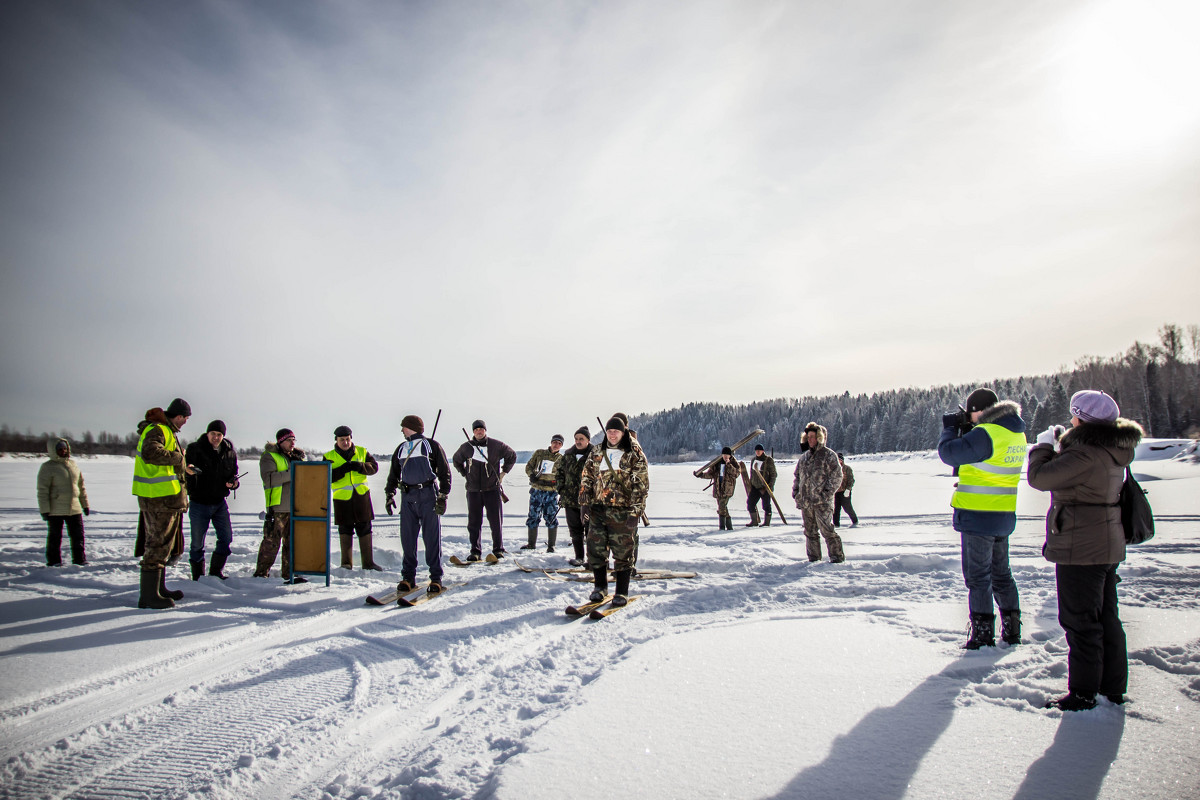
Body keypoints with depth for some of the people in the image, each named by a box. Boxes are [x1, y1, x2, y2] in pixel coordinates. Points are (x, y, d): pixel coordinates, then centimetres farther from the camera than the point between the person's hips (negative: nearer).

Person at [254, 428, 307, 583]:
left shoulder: (296, 456, 19)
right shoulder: (269, 456, -2)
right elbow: (268, 478, -17)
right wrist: (291, 474, -22)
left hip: (296, 506, 6)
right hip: (278, 507, -6)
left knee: (293, 541, 7)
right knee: (271, 542, -2)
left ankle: (290, 573, 12)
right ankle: (261, 573, 10)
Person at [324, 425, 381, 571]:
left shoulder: (362, 452, 8)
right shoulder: (329, 457, 3)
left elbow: (374, 466, 2)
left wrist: (360, 466, -16)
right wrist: (342, 469, -21)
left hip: (362, 495, 1)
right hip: (342, 498, -1)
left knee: (364, 529, 5)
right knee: (345, 531, 5)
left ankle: (368, 562, 12)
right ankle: (346, 563, 14)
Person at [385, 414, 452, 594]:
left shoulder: (431, 445, 2)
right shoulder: (401, 448, 18)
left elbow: (444, 472, 0)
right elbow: (394, 474, 24)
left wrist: (443, 497, -7)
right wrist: (390, 495, 13)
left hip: (428, 496, -5)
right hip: (407, 498, 5)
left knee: (432, 537, -3)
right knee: (407, 537, 3)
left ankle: (436, 577, 3)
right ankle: (408, 577, 13)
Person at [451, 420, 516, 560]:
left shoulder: (496, 445, 0)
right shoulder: (466, 447, 4)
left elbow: (512, 456, 14)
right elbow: (456, 461, 24)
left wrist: (503, 472, 9)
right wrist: (465, 474, 13)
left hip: (492, 489, -1)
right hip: (473, 491, 1)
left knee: (496, 521, 0)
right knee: (474, 522, 3)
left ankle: (498, 549, 11)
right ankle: (475, 551, 11)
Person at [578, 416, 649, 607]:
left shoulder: (634, 455, -2)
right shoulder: (596, 453, 11)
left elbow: (641, 485, -6)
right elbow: (586, 478, 15)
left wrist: (635, 511, -13)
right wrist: (584, 503, 5)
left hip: (622, 511, -4)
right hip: (597, 509, 4)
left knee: (623, 552, 1)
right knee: (595, 549, 6)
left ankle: (622, 592, 14)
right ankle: (601, 587, 24)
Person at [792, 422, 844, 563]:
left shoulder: (829, 455, -3)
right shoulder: (803, 457, 16)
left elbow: (836, 476, -8)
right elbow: (797, 476, 24)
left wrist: (827, 493, -15)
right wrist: (795, 492, 12)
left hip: (822, 502, -6)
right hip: (805, 502, 7)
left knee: (827, 530, -10)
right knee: (810, 532, 11)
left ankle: (837, 557, 0)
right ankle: (814, 559, 19)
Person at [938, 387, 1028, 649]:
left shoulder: (985, 434, -21)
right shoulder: (1017, 433, 8)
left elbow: (948, 452, -17)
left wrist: (950, 427, 0)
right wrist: (966, 430, 9)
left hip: (978, 516, -8)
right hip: (1004, 516, 9)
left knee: (978, 578, 1)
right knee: (1001, 574, 20)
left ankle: (982, 635, 5)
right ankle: (1012, 630, 28)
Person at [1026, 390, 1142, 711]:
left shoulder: (1086, 453, -23)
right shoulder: (1112, 451, 8)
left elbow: (1040, 477, -19)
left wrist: (1043, 445, -5)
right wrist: (1060, 443, 16)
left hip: (1081, 550, -10)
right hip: (1108, 548, 10)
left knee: (1080, 622, 0)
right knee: (1106, 618, 17)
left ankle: (1083, 694, 9)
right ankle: (1113, 689, 27)